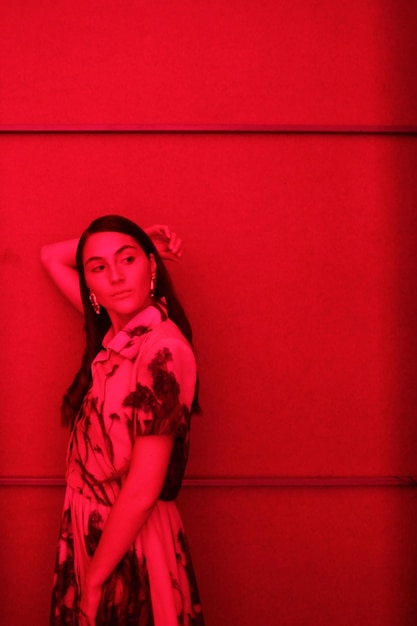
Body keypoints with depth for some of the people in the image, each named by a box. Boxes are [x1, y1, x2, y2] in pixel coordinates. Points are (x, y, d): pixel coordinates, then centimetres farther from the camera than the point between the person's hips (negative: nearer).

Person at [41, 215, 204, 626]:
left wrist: (92, 582, -15)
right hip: (89, 535, 7)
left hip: (131, 548, -7)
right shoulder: (113, 333, -1)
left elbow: (143, 491, -23)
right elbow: (51, 257, 14)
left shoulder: (163, 348, -23)